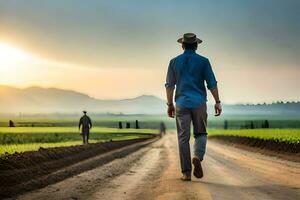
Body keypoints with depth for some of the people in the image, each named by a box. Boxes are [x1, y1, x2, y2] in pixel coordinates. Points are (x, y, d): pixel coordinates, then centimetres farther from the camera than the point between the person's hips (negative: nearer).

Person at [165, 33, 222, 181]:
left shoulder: (174, 62, 5)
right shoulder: (203, 61, 1)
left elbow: (169, 85, 3)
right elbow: (212, 83, -4)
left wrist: (170, 105, 9)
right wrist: (217, 102, 2)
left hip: (182, 103, 1)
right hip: (199, 103, -1)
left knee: (183, 138, 4)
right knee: (200, 133, 14)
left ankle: (186, 173, 2)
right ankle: (197, 157, -15)